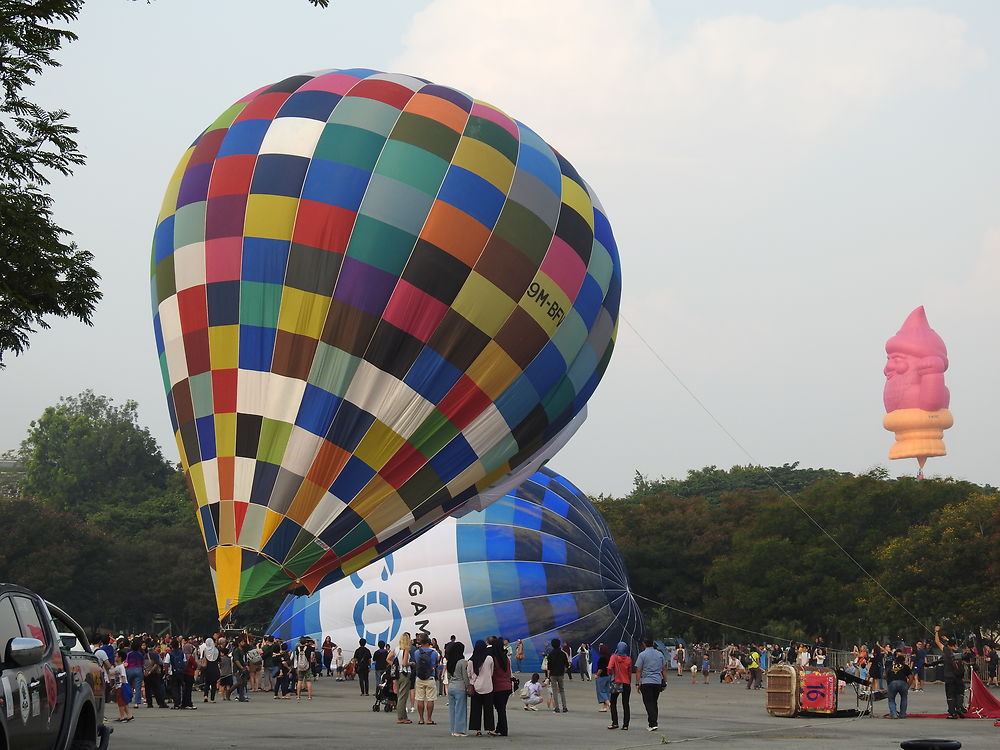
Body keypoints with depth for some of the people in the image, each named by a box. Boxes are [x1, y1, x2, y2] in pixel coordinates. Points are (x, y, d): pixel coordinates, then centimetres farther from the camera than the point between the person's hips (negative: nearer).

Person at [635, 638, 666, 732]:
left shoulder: (642, 655, -5)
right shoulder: (660, 654, 9)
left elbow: (638, 670, -7)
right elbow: (664, 669, 13)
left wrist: (637, 683, -4)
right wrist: (664, 682, 18)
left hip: (646, 682, -5)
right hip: (658, 682, 5)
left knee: (649, 703, -4)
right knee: (654, 703, 15)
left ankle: (653, 724, -14)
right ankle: (654, 723, 17)